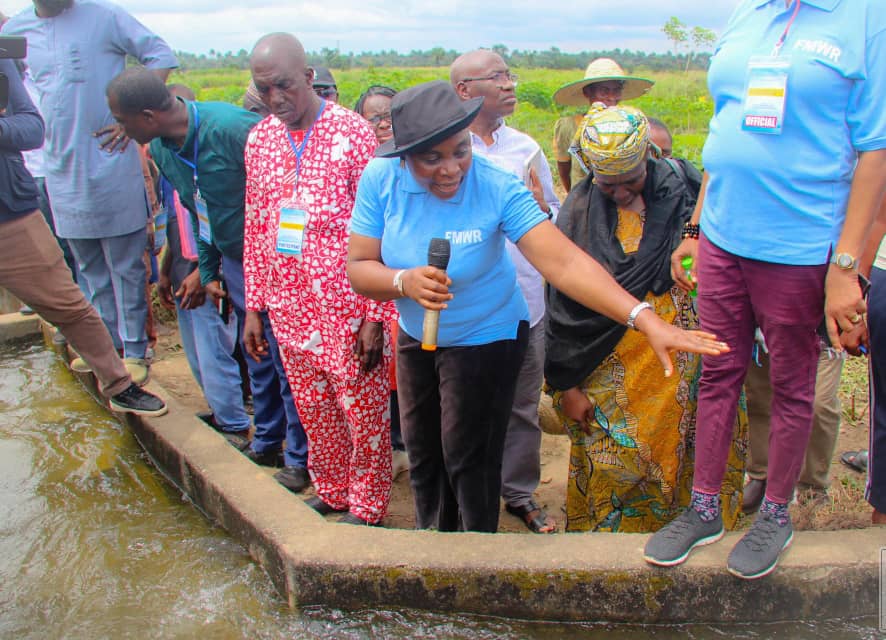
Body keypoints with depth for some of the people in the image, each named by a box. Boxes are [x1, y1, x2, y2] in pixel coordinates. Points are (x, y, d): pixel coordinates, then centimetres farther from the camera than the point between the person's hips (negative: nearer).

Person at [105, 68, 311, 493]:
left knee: (287, 361, 1)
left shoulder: (234, 128, -24)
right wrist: (208, 272, 17)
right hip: (234, 263, 8)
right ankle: (267, 442, 37)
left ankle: (301, 459, 16)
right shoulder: (161, 150, 3)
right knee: (258, 360, 19)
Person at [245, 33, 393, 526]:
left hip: (348, 307, -5)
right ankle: (330, 491, 37)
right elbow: (255, 228, 12)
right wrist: (253, 307, 10)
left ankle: (367, 504, 28)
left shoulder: (353, 132, -9)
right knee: (314, 408, 16)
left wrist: (375, 316, -13)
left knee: (364, 410, 8)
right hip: (289, 306, 5)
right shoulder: (260, 139, 7)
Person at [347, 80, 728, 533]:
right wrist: (404, 281, -37)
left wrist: (645, 319, -44)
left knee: (468, 458, 8)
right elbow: (358, 268, -15)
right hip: (416, 336, 4)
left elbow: (564, 261, -35)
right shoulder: (380, 180, -18)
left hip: (485, 338, -4)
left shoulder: (497, 187, -28)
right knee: (421, 453, 18)